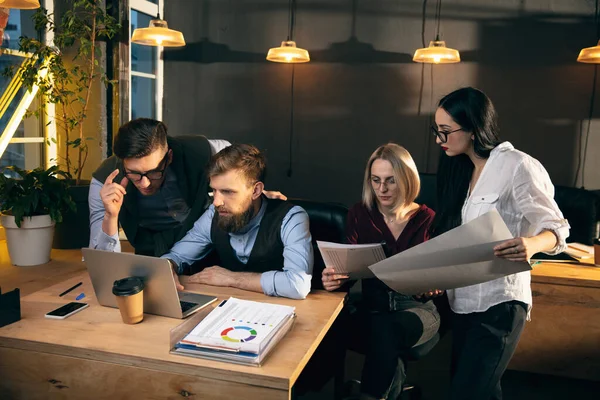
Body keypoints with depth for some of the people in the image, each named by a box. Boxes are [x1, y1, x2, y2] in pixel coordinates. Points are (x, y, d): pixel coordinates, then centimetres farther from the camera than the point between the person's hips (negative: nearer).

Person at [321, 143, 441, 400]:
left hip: (417, 305, -1)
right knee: (383, 331, -35)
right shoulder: (359, 215, 2)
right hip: (373, 304, 1)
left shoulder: (427, 219, 0)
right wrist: (335, 277, -22)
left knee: (386, 329, -35)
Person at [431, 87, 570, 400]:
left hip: (499, 303, -7)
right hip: (463, 299, 7)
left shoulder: (517, 167, -13)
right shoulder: (458, 170, 9)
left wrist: (531, 244, -34)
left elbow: (556, 228, -12)